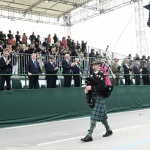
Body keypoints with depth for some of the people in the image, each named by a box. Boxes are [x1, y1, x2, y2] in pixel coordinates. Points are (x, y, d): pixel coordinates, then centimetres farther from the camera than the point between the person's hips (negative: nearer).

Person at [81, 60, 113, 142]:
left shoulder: (101, 74, -10)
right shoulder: (93, 75, 15)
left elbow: (103, 86, -22)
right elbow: (90, 84, 20)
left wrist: (91, 87, -24)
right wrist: (87, 88, -2)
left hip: (99, 98, -8)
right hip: (93, 97, 8)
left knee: (94, 116, -10)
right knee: (101, 115, 18)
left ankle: (89, 135, -9)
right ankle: (109, 130, 34)